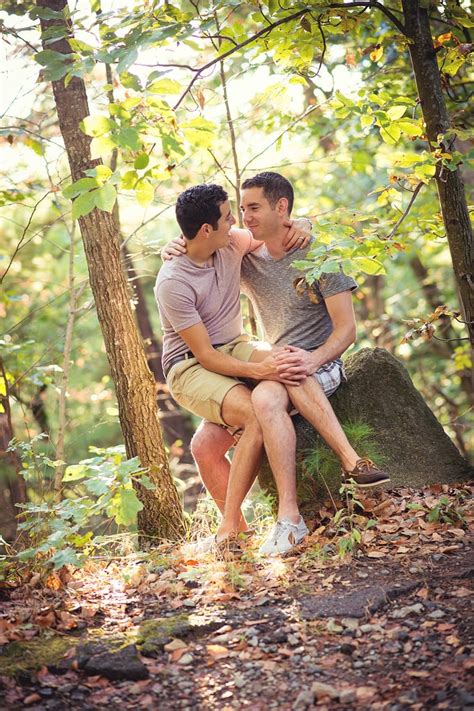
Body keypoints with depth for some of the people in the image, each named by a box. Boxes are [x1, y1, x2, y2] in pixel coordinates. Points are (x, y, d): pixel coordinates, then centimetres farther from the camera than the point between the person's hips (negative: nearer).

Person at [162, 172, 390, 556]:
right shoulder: (245, 259, 9)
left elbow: (347, 328, -10)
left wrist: (313, 359, -29)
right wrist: (178, 250, -6)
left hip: (320, 364, -6)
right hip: (268, 367, 6)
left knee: (266, 396, -39)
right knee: (204, 445, -13)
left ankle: (289, 519, -39)